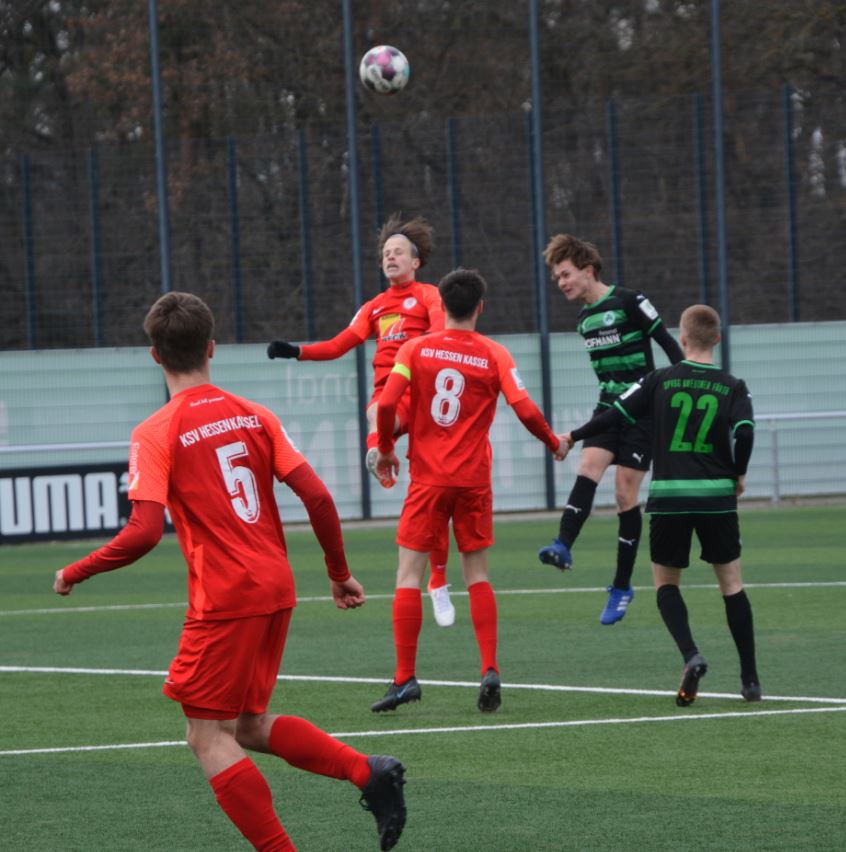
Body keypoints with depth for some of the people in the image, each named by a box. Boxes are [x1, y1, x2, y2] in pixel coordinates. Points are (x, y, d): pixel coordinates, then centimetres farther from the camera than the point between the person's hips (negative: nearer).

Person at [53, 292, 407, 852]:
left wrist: (74, 574, -3)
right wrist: (340, 573, 13)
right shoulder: (254, 416, 7)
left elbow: (144, 533, -17)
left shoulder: (156, 434, -8)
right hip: (276, 591, 6)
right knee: (248, 725, 19)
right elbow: (317, 497, 1)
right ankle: (369, 771, 4)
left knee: (209, 737, 4)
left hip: (224, 599, -6)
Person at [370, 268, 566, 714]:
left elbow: (386, 403, -9)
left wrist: (386, 450, 8)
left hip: (427, 477, -1)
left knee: (409, 573, 2)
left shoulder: (416, 349, -1)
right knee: (477, 576, 11)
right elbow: (525, 409, -8)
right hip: (474, 478, 1)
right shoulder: (493, 354, -1)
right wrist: (554, 443, 10)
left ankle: (405, 678, -4)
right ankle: (490, 671, -2)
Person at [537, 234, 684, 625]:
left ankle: (622, 587, 2)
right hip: (608, 408, 6)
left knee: (625, 493, -5)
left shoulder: (630, 302, -11)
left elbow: (669, 345, -10)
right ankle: (563, 546, -36)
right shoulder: (584, 317, 11)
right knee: (587, 468, -19)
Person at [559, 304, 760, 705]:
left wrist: (573, 437, 16)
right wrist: (738, 475, 7)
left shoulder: (661, 381, 1)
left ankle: (691, 655, -13)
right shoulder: (733, 387, 1)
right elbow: (745, 433, -11)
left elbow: (616, 415, 2)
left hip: (668, 498, -1)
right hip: (717, 497, 1)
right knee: (731, 582, 11)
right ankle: (750, 679, 9)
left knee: (666, 582, 12)